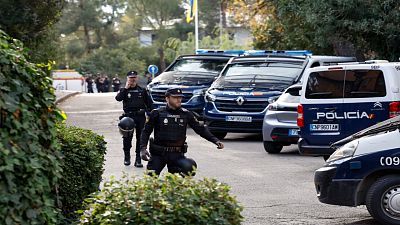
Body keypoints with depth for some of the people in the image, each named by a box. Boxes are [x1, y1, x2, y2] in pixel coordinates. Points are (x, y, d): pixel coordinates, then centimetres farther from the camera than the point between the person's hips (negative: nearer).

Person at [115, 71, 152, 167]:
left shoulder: (142, 90, 11)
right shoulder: (124, 90, 7)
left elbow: (148, 103, 13)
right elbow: (118, 98, -13)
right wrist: (126, 88, -12)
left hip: (140, 116, 1)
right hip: (128, 116, -1)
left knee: (140, 137, 1)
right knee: (127, 138, -1)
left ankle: (138, 159, 6)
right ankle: (127, 157, 17)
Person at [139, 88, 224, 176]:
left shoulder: (186, 114, 5)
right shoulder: (157, 113, -2)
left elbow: (200, 129, 8)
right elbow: (146, 132, 0)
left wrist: (215, 140, -3)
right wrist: (143, 148, -14)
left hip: (177, 154, 2)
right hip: (158, 154, -2)